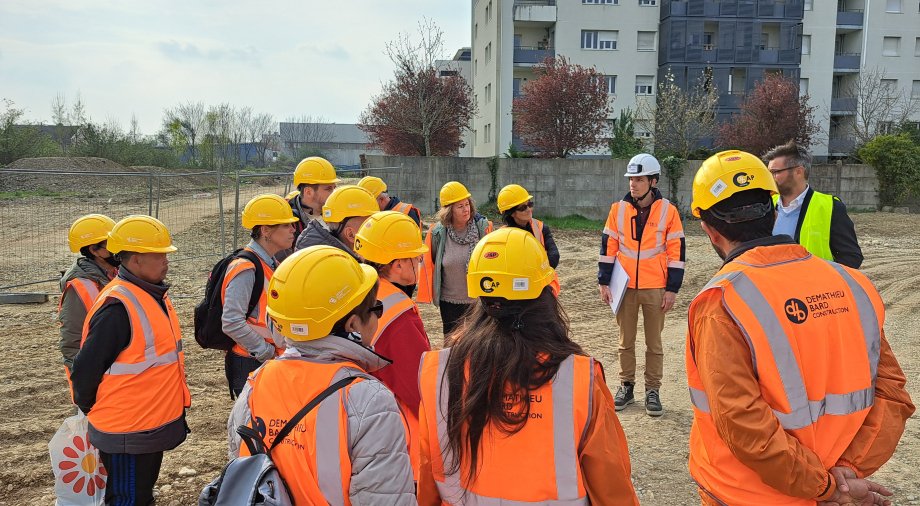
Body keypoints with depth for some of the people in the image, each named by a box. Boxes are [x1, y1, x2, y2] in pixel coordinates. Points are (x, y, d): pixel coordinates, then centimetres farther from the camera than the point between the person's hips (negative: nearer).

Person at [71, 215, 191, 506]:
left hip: (152, 425, 9)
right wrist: (90, 410, -5)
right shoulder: (118, 307, -24)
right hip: (127, 437, -9)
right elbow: (86, 370, -21)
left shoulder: (154, 295, 5)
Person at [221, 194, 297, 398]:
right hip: (250, 364, -9)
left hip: (272, 361, 9)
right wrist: (267, 352, -18)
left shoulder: (271, 264, 11)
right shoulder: (246, 268, -19)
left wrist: (278, 350, 11)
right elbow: (231, 323, -25)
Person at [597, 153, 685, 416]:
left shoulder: (668, 211, -5)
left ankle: (652, 391, 19)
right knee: (626, 341, 12)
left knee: (654, 343, 8)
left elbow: (676, 251, -3)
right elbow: (608, 247, 5)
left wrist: (672, 289, -5)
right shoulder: (618, 209, 1)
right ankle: (626, 386, 25)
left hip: (655, 288, -2)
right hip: (625, 286, 2)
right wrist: (604, 282, 2)